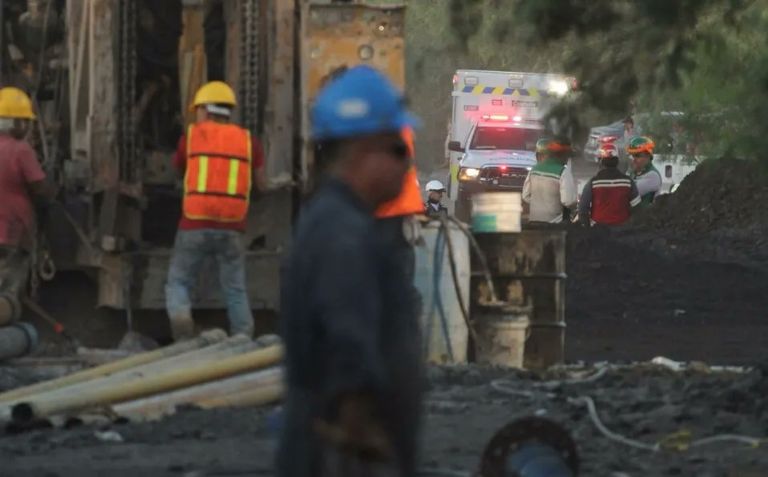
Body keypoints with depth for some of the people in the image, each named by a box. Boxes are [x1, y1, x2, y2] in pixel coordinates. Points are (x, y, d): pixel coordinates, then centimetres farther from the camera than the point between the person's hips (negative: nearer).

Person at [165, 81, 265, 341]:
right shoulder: (248, 141, 8)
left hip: (195, 224, -1)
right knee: (236, 292, 9)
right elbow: (261, 185, 15)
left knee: (178, 283, 8)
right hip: (232, 229, 1)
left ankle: (180, 317, -16)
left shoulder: (191, 137, 5)